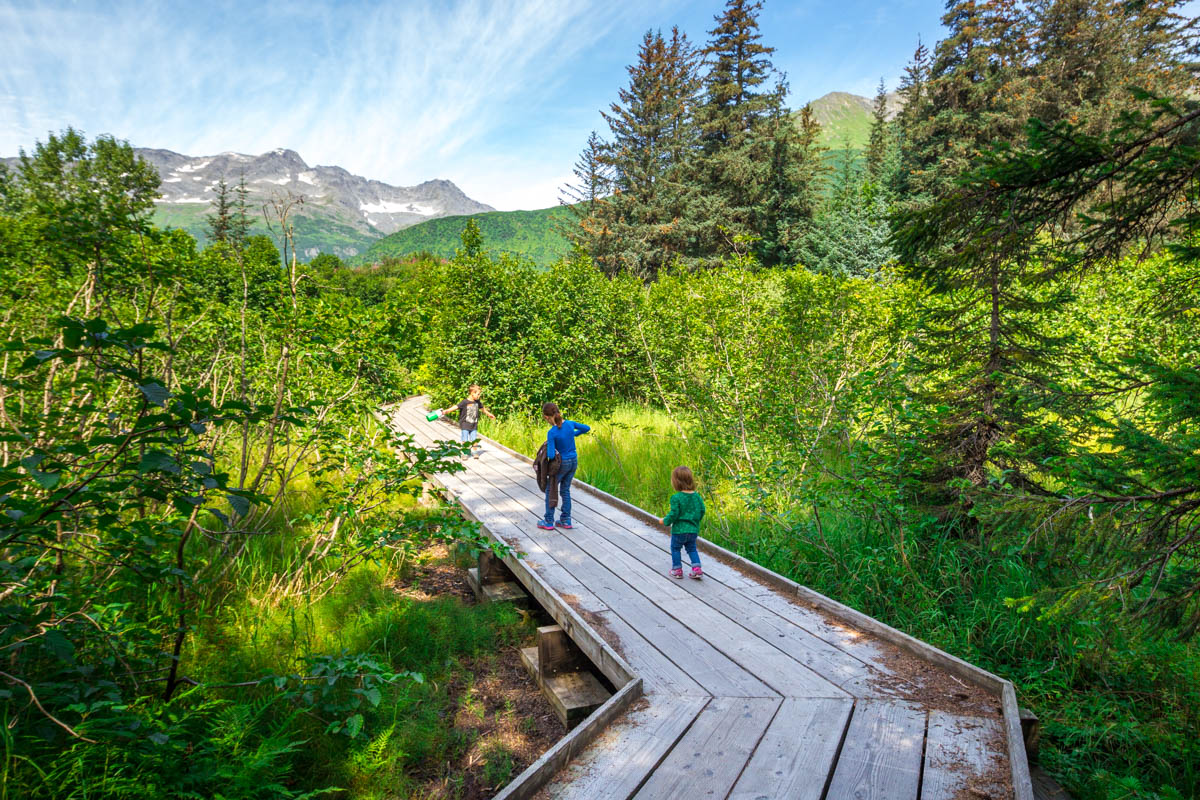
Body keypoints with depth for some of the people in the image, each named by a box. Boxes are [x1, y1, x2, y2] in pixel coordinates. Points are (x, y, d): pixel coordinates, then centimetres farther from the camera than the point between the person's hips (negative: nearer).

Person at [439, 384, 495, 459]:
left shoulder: (478, 402, 4)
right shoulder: (465, 402, -14)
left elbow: (482, 408, 23)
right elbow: (456, 406, -23)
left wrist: (489, 414, 38)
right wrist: (447, 411, -35)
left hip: (474, 426, 4)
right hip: (465, 425, -4)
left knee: (474, 440, 7)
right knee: (465, 440, 2)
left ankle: (475, 452, 21)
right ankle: (464, 454, 12)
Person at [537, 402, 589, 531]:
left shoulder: (551, 433, -23)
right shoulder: (569, 423, -8)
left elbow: (551, 455, -23)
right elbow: (586, 428, 7)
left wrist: (549, 446, -3)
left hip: (561, 464, -5)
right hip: (574, 462, 6)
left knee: (550, 490, 10)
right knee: (565, 490, 16)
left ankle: (549, 521, 14)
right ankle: (566, 520, 17)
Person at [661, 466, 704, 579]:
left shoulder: (676, 498, -20)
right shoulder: (697, 496, -2)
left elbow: (674, 514, -19)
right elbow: (702, 510, 5)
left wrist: (665, 521, -1)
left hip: (679, 529, -5)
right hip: (693, 529, 5)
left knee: (675, 548, 14)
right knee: (692, 549, 21)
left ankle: (677, 570, 18)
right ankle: (697, 568, 12)